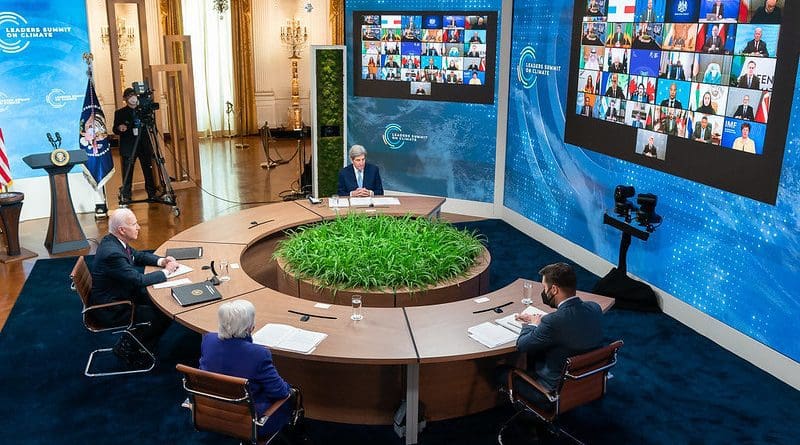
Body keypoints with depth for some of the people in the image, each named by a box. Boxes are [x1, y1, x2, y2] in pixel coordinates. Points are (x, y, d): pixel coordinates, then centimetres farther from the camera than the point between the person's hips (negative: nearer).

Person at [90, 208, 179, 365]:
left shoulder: (113, 240, -1)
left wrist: (161, 261, -2)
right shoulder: (112, 253, -31)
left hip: (118, 296, 10)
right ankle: (127, 348, 9)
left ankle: (131, 341, 20)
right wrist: (166, 271, -15)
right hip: (111, 310, -10)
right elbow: (139, 280, -28)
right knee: (164, 315, -8)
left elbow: (138, 256, 14)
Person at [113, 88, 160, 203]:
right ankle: (125, 195, 1)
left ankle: (152, 193, 11)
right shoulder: (120, 113, 6)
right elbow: (115, 130, 2)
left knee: (148, 171, 4)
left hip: (144, 146, 2)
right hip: (128, 147, -2)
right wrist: (119, 128, -19)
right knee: (127, 173, -3)